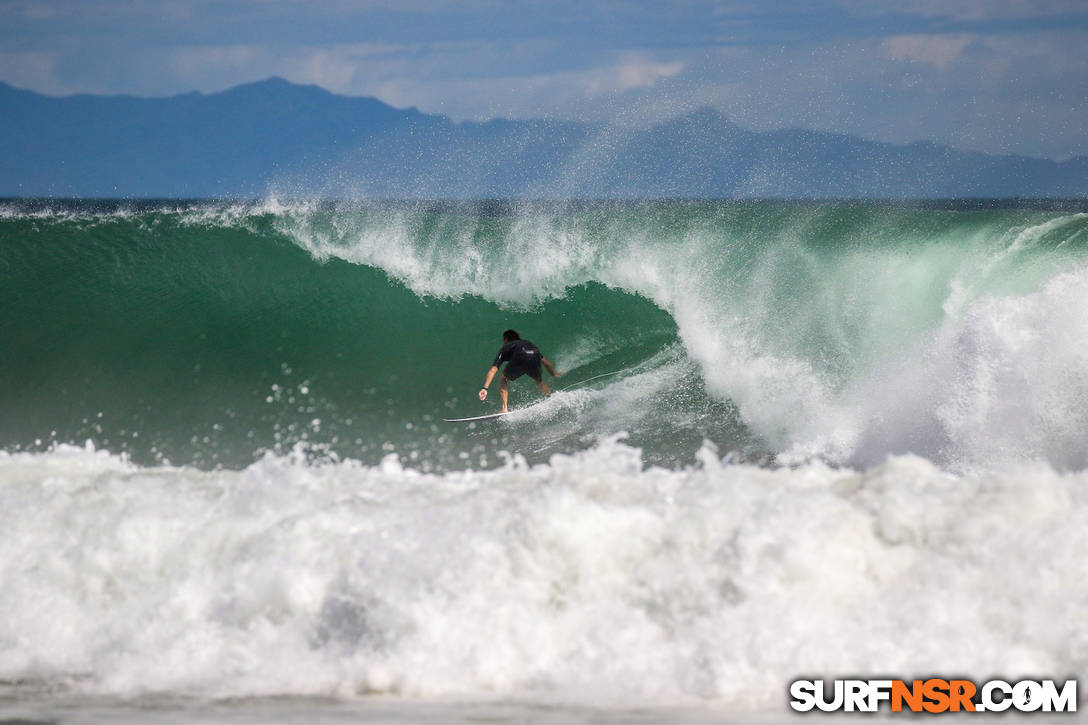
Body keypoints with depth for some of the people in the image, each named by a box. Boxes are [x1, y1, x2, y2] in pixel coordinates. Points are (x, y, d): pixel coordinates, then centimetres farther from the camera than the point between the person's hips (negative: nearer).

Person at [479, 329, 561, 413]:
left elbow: (493, 370, 21)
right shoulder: (528, 343, 44)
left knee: (503, 380, 23)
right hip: (535, 359, 3)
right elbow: (545, 362, 48)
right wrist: (554, 374, 66)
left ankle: (505, 409, 9)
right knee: (540, 381, 34)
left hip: (520, 359, -3)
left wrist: (485, 388, 15)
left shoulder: (505, 347, 33)